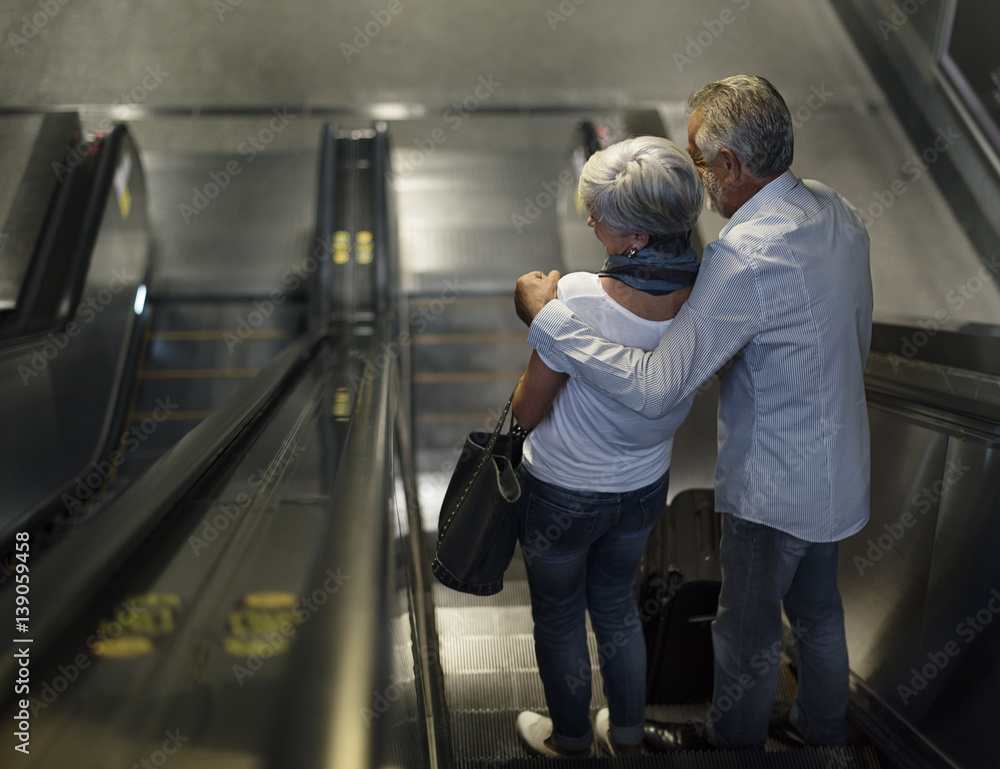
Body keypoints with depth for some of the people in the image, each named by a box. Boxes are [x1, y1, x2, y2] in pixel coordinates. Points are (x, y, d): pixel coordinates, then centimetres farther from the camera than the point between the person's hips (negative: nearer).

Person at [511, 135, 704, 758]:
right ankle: (628, 735, 48)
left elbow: (528, 411, -19)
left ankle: (570, 740, 46)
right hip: (646, 490, 5)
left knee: (559, 615, 22)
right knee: (616, 602, 29)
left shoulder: (577, 297, -34)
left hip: (563, 495, -5)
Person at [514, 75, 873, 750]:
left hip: (774, 486, -9)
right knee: (818, 607, 28)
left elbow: (654, 389, -37)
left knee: (748, 631, 16)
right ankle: (823, 729, 51)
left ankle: (733, 741, 41)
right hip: (838, 464, 9)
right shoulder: (838, 210, -4)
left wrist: (544, 315, -30)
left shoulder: (746, 255, -33)